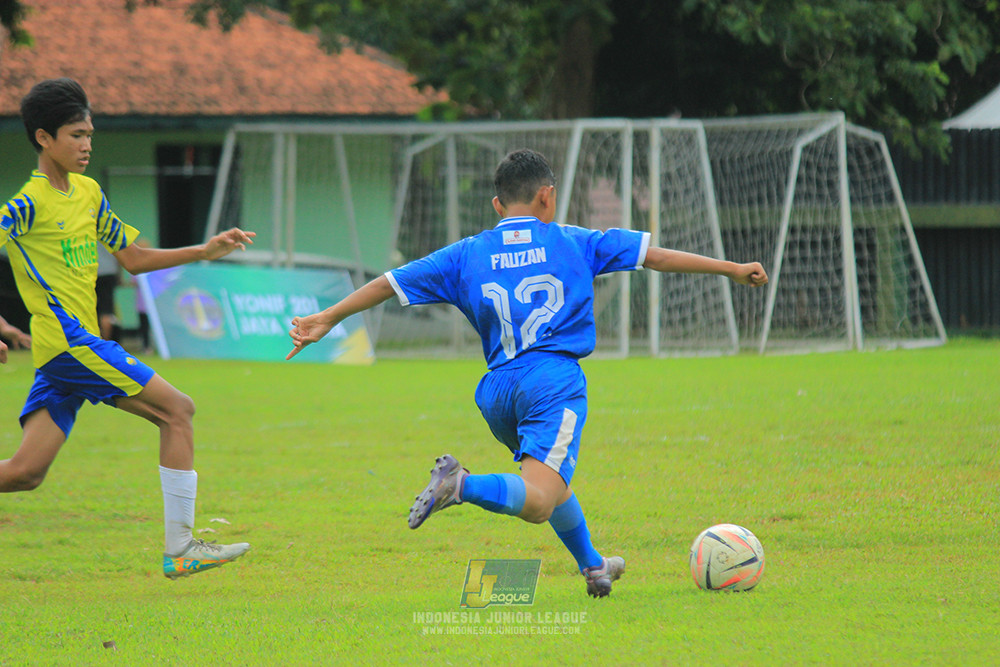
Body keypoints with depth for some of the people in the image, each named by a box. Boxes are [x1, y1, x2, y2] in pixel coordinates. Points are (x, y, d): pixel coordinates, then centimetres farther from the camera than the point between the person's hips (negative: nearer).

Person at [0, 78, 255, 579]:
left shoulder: (88, 193, 17)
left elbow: (133, 258, 24)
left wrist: (204, 252, 17)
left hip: (80, 343, 8)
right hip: (67, 341, -8)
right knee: (177, 409, -7)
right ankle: (179, 547, -6)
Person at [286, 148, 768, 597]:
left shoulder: (466, 256, 15)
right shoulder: (574, 243, 11)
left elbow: (389, 283, 15)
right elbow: (656, 255, 12)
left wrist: (326, 319, 23)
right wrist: (730, 269, 19)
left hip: (496, 391, 5)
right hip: (554, 380, -4)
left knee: (548, 483, 30)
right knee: (538, 502, -19)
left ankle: (592, 565, 40)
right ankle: (463, 485, -41)